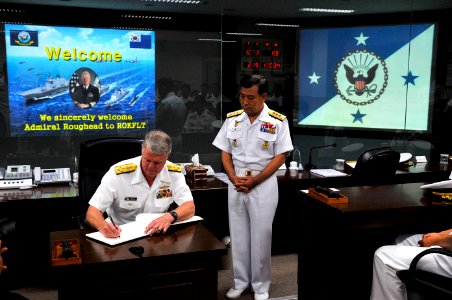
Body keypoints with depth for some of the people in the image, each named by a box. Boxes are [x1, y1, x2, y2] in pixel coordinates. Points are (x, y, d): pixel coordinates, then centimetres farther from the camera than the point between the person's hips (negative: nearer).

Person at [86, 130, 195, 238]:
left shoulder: (174, 174, -6)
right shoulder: (118, 173, -16)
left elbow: (190, 208, -8)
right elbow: (92, 212, -15)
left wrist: (170, 216, -29)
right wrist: (104, 227, -37)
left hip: (156, 235, 2)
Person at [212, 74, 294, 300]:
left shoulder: (278, 121, -7)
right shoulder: (232, 119, 4)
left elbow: (280, 156, -8)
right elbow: (225, 153, 7)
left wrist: (254, 180, -14)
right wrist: (234, 178, -9)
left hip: (263, 185, -3)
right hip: (236, 184, 4)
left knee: (261, 236, 5)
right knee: (238, 235, 11)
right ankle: (241, 281, 27)